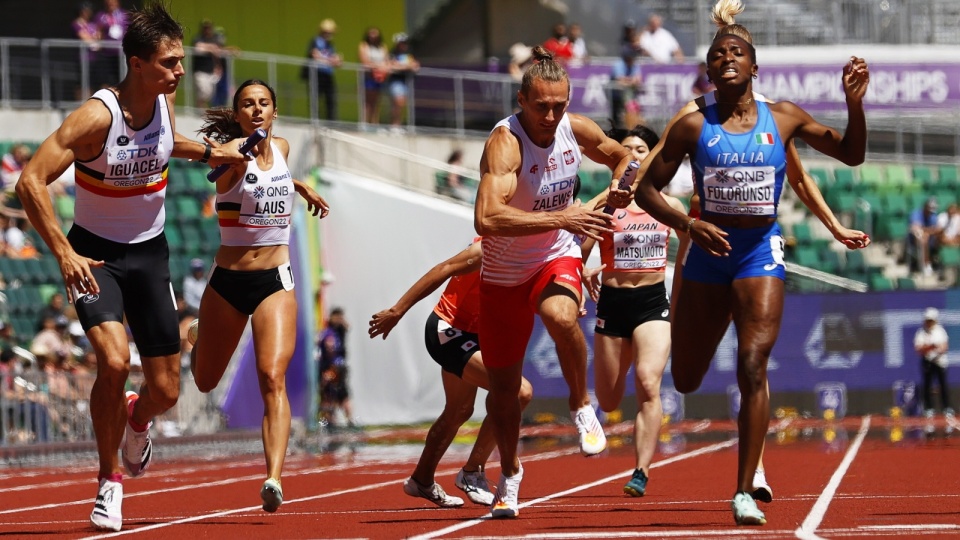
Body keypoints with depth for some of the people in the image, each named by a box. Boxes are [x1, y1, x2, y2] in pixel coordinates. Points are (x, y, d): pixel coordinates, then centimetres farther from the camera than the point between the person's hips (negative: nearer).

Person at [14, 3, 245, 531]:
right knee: (113, 359, -28)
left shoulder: (165, 99, -7)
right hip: (96, 254, -5)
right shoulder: (97, 116, -25)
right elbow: (30, 181, -27)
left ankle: (136, 420, 44)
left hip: (149, 251, 5)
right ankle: (109, 482, -9)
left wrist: (207, 151, 7)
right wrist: (65, 254, -31)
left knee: (165, 391, 5)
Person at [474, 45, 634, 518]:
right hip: (503, 272, -2)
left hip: (557, 259, 2)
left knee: (560, 316, -35)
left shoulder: (576, 129, -9)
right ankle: (509, 472, 35)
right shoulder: (505, 143, -27)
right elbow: (487, 218, -42)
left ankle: (582, 407, -10)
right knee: (503, 386, 9)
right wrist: (560, 219, -44)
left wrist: (623, 185, -9)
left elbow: (620, 156, 15)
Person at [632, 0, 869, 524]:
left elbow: (851, 153, 9)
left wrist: (854, 102, -8)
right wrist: (688, 224, -15)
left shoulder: (783, 119, 1)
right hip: (709, 252, 1)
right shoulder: (694, 126, -2)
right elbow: (647, 189, 1)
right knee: (685, 381, 10)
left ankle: (745, 491, -13)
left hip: (760, 252, -1)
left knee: (752, 368, -18)